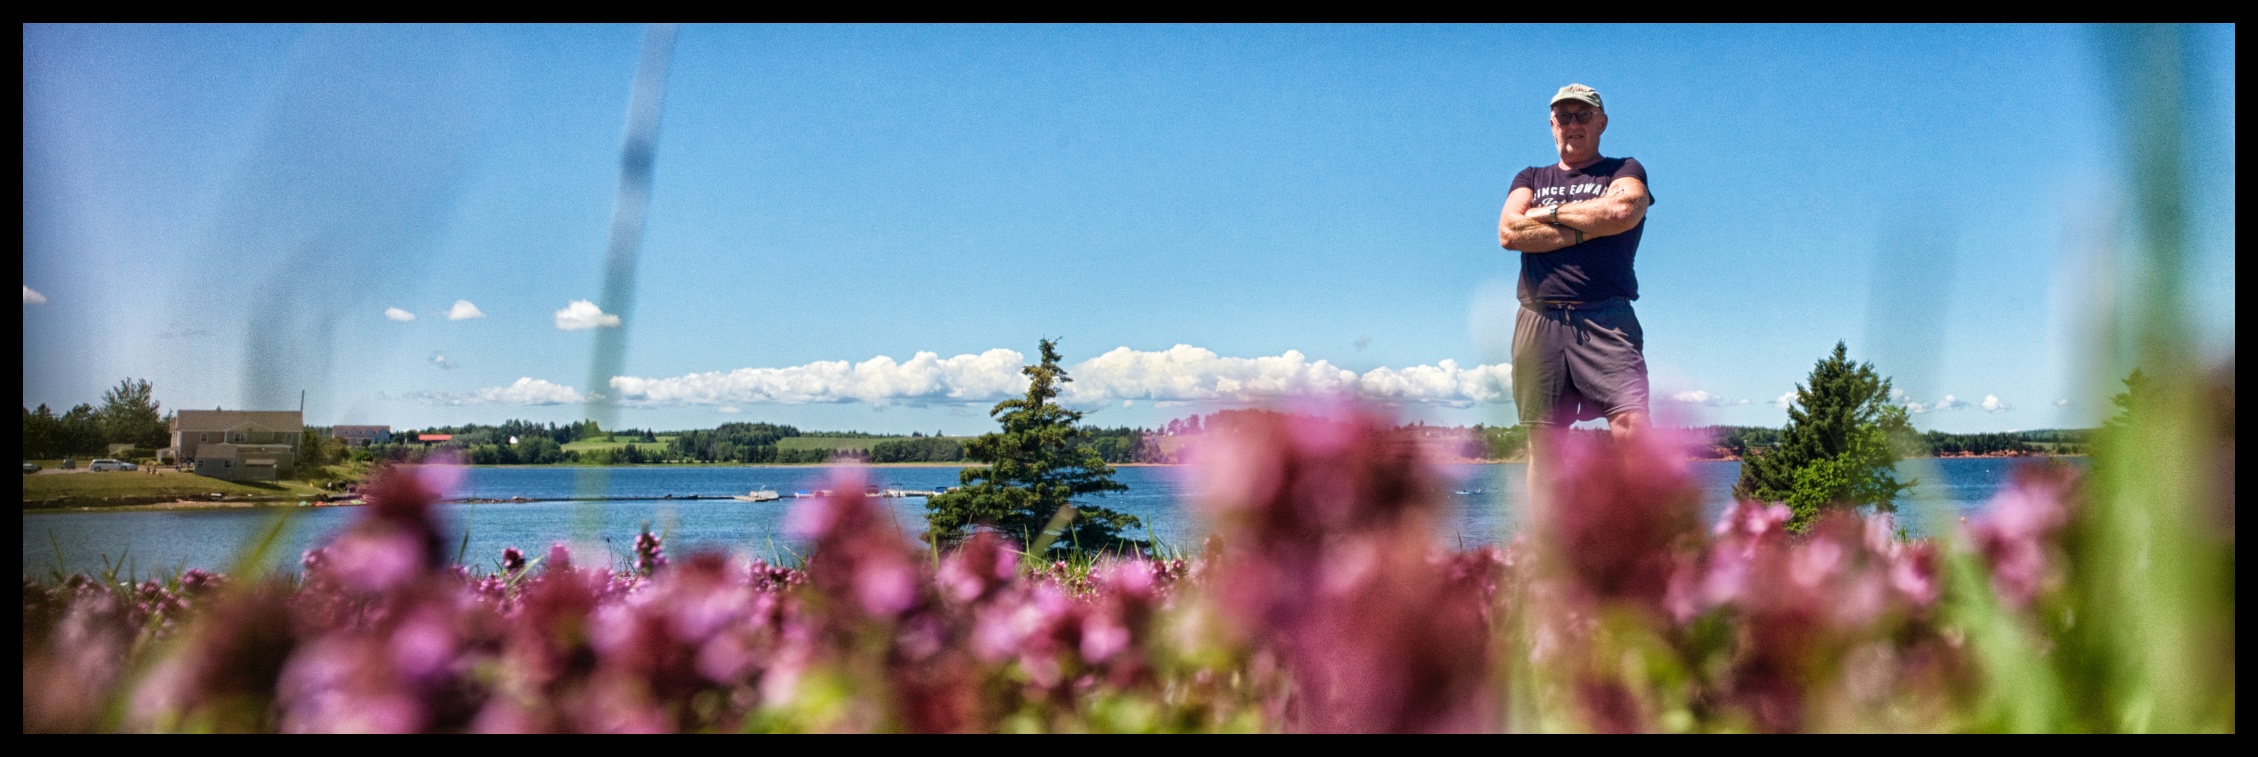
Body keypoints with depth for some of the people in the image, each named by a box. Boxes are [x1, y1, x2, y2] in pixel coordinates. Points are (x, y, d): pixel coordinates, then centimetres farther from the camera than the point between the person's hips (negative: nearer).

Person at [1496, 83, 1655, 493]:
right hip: (1539, 318, 3)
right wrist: (1587, 228, -1)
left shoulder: (1624, 171, 16)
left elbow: (1622, 211, -8)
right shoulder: (1530, 178, 23)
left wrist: (1550, 213, 3)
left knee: (1631, 426, -19)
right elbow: (1509, 232, 3)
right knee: (1543, 443, 1)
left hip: (1605, 317, -3)